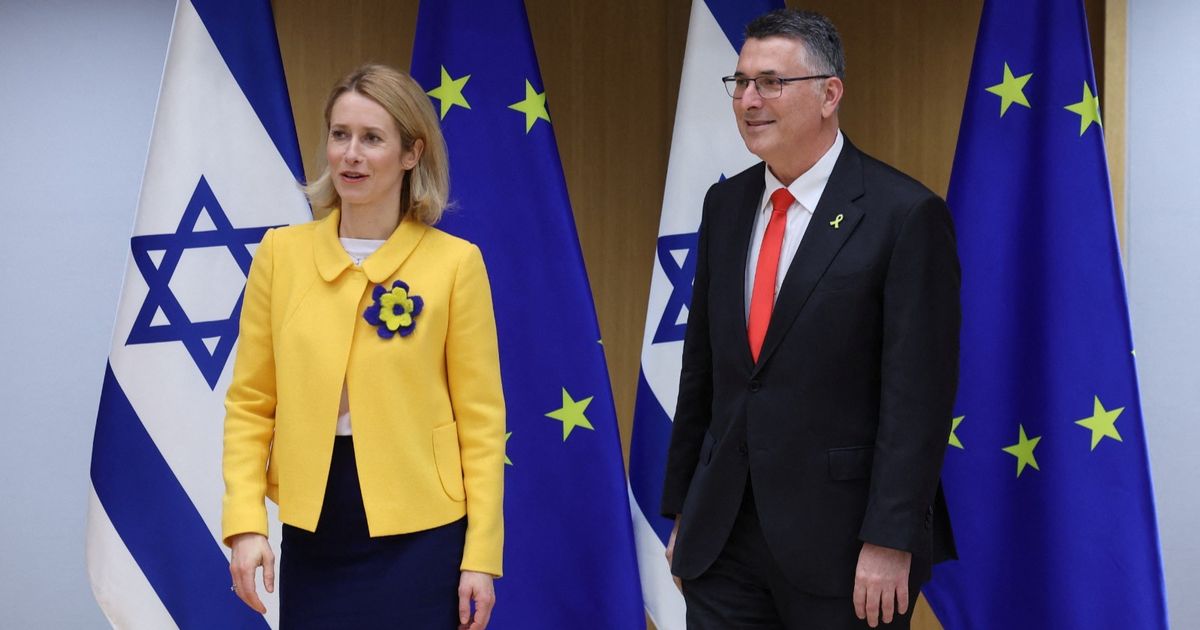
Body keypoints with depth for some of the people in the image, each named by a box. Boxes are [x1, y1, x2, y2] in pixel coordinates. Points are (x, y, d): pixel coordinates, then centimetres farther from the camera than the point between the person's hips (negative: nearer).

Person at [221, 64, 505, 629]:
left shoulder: (455, 263, -4)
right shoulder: (281, 253, 2)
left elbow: (481, 417, -3)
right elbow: (250, 402, 5)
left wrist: (481, 555, -6)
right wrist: (246, 522, -6)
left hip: (419, 534, -2)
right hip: (313, 532, 2)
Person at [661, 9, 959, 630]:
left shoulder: (906, 214, -10)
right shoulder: (725, 204, 9)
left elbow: (918, 394, -12)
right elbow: (701, 364, 13)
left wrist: (891, 541, -15)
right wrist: (683, 508, 13)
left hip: (842, 542, -5)